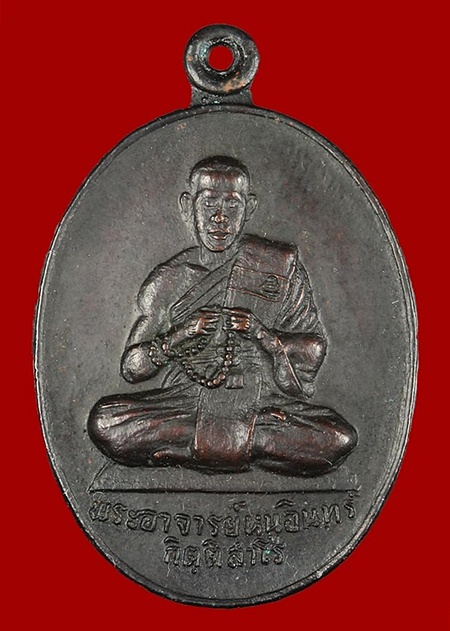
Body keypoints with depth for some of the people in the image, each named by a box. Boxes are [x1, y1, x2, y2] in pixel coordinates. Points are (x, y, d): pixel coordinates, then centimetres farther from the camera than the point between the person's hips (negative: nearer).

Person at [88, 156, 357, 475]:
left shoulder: (281, 265, 7)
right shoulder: (168, 280, 9)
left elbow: (315, 349, 6)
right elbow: (131, 367, 7)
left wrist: (262, 334, -12)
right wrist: (179, 336, -11)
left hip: (264, 402, 0)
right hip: (186, 399, 1)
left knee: (340, 440, -28)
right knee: (104, 423, -24)